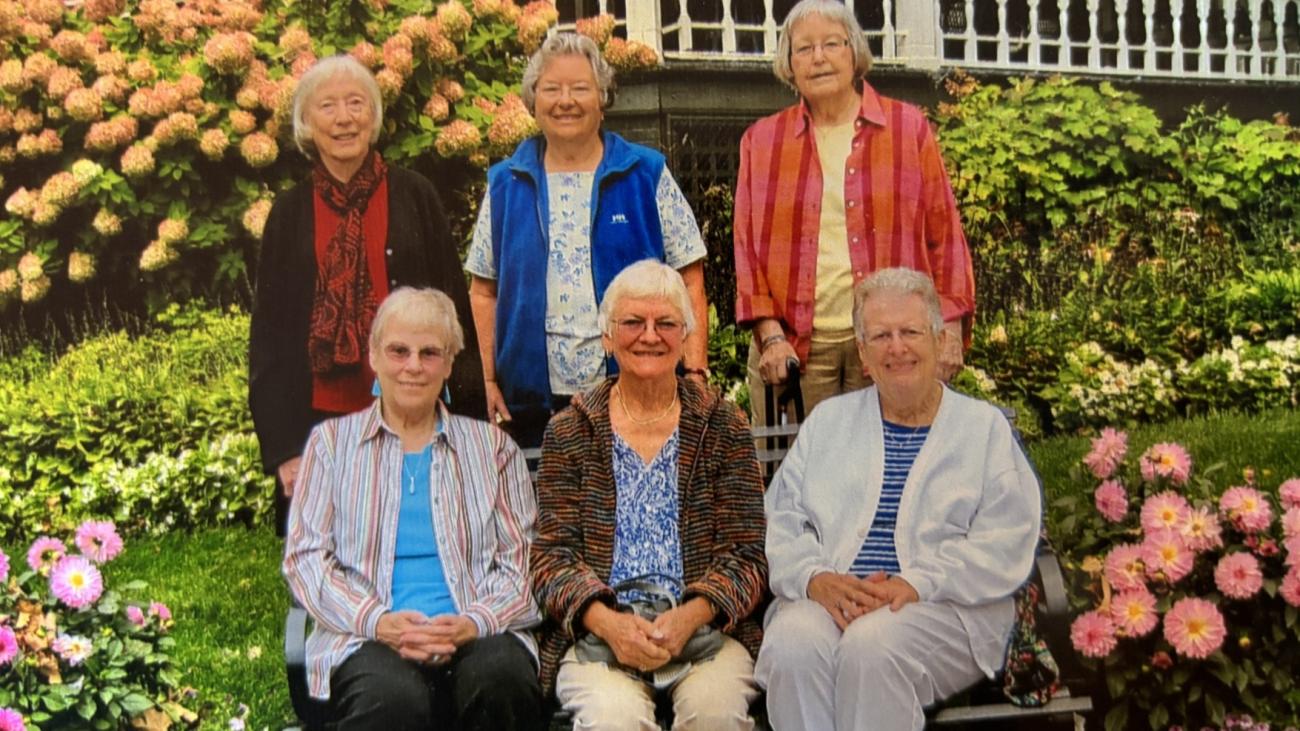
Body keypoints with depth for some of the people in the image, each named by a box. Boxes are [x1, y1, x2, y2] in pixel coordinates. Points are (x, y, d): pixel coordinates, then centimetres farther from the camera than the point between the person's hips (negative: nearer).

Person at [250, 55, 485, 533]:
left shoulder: (414, 197, 5)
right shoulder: (290, 215, 8)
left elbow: (453, 307, 5)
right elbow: (268, 333, 7)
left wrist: (464, 416, -1)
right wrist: (281, 446, 0)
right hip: (322, 419, 1)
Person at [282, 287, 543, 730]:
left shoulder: (490, 447, 18)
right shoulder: (332, 441, 16)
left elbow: (520, 561, 9)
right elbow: (304, 557, 6)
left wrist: (472, 623, -12)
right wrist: (378, 622, -12)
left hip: (477, 635, 2)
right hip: (367, 638, -1)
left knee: (502, 678, -35)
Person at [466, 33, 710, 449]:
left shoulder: (647, 175, 4)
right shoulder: (505, 185, 8)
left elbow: (689, 281, 1)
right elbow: (484, 291, 11)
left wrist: (695, 372, -8)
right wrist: (490, 381, 2)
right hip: (534, 399, 2)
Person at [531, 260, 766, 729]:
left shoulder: (723, 426, 8)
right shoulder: (569, 432, 9)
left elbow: (744, 554, 3)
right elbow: (553, 555, 2)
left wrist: (690, 617, -17)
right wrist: (607, 621, -17)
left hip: (704, 627, 0)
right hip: (595, 632, 0)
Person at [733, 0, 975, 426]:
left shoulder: (909, 128, 8)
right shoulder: (762, 141, 10)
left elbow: (943, 233, 5)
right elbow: (748, 245, 7)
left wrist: (949, 328, -4)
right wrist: (770, 334, -5)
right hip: (795, 346, 1)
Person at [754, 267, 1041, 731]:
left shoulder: (985, 427, 12)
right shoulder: (828, 420, 20)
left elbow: (1004, 543, -1)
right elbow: (781, 520, 11)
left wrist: (916, 584, -15)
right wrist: (815, 578, -11)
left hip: (944, 606, -2)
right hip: (829, 599, 2)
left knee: (871, 645, -34)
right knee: (791, 644, -32)